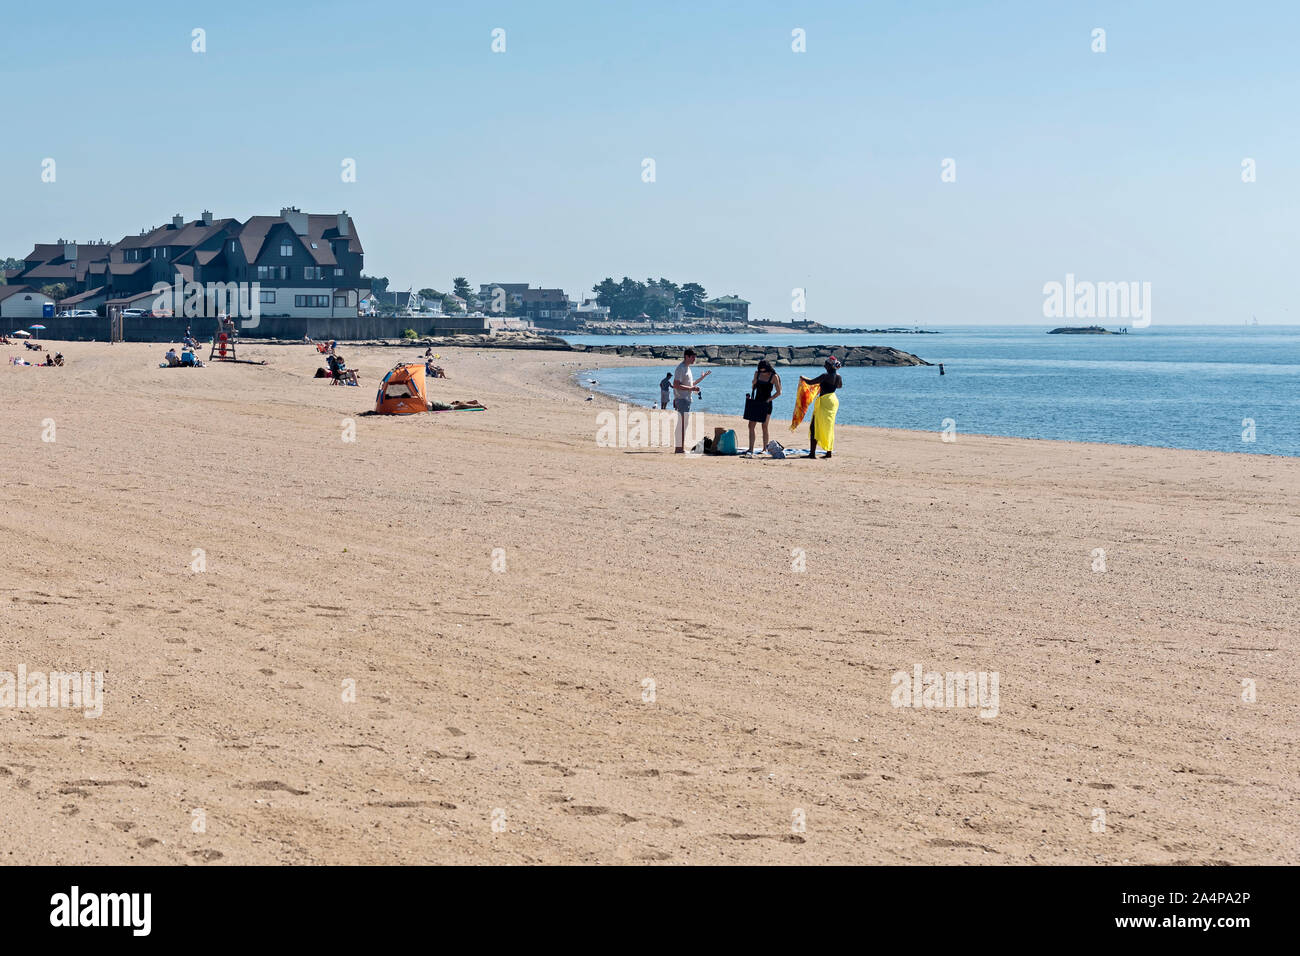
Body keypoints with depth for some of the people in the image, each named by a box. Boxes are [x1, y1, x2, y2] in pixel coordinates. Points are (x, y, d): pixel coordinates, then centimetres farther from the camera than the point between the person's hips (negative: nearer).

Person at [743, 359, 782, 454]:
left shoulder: (774, 377, -7)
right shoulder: (757, 373, 5)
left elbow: (778, 392, -5)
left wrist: (769, 400, -13)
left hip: (766, 404, -5)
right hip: (756, 402, 5)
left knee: (764, 427, -1)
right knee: (751, 425, -3)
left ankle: (765, 449, 8)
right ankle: (751, 449, -1)